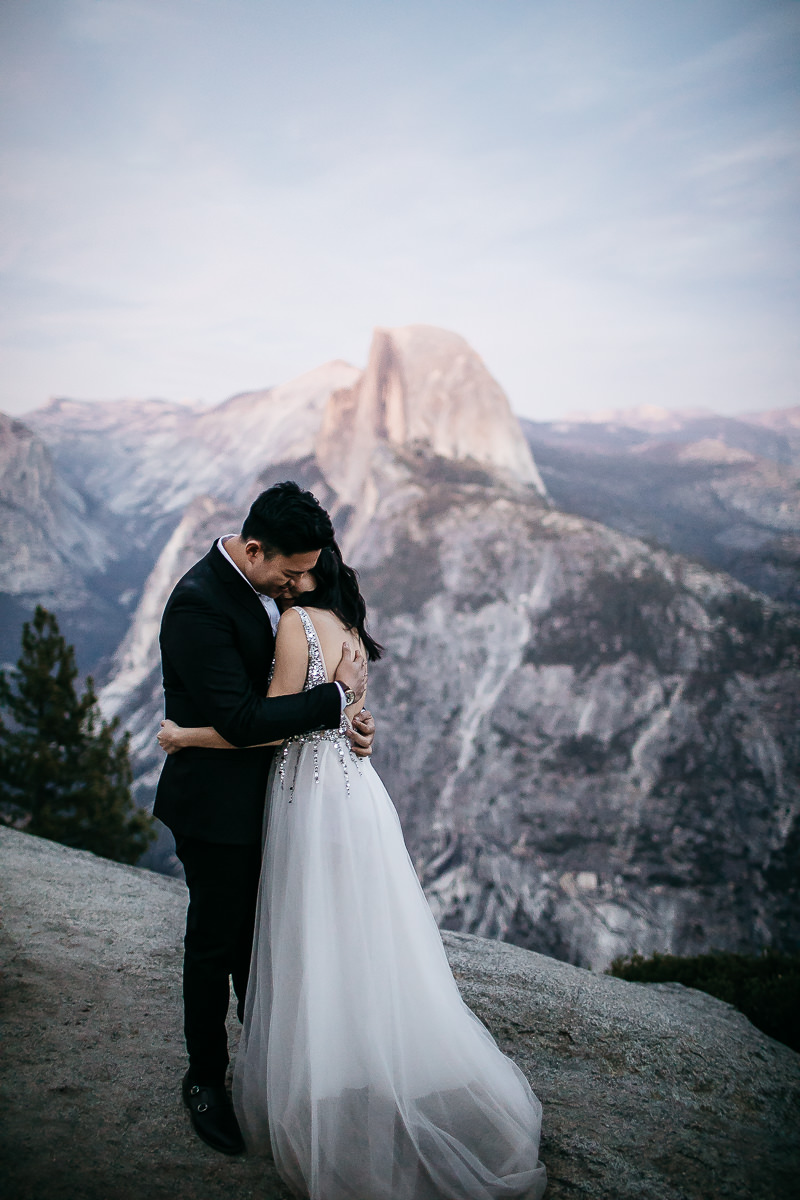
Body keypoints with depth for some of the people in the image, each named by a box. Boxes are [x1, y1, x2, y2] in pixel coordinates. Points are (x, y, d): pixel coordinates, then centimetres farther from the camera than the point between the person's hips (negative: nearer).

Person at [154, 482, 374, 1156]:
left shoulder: (270, 586, 0)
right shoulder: (198, 603, -27)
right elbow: (243, 720, -31)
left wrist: (351, 714, -10)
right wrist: (339, 694, -22)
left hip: (262, 797, 8)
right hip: (217, 804, -8)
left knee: (256, 932, 23)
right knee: (215, 942, 11)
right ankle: (206, 1079, 33)